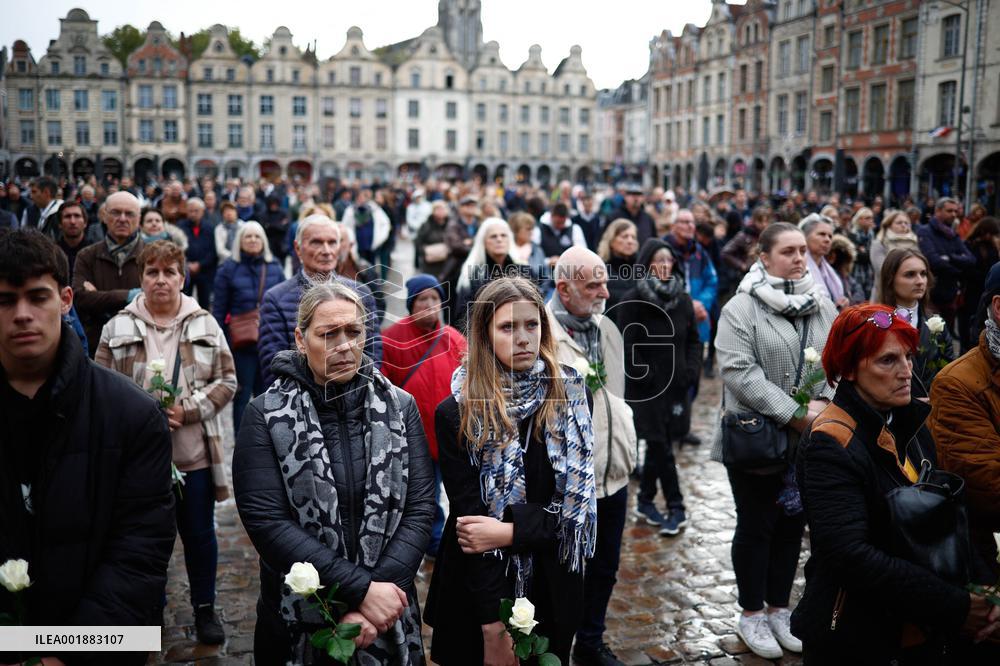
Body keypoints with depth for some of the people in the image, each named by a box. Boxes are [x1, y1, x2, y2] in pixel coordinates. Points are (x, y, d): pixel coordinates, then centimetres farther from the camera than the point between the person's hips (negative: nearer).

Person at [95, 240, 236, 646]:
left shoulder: (205, 325, 2)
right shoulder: (117, 328, 1)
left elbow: (227, 381, 0)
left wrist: (187, 410, -14)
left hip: (195, 453, 0)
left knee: (199, 533, 11)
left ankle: (205, 608, 28)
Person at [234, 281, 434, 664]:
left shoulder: (400, 407, -2)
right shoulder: (266, 416, -8)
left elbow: (420, 508, -6)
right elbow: (266, 520, -15)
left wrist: (376, 596, -18)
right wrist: (361, 588, -21)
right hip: (298, 622, -1)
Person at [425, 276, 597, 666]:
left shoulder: (571, 398, -4)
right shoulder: (457, 413, -9)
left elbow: (577, 506, -6)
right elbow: (468, 516, -15)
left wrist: (509, 531, -20)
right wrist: (493, 624, -19)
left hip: (552, 588, 2)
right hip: (475, 589, -2)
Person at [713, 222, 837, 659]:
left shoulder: (822, 306, 8)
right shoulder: (741, 308, -10)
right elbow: (739, 371, -19)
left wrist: (823, 400, -13)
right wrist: (792, 413, -20)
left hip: (810, 439, 5)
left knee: (792, 524, 15)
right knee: (756, 526, 8)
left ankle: (779, 609, 32)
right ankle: (750, 615, 24)